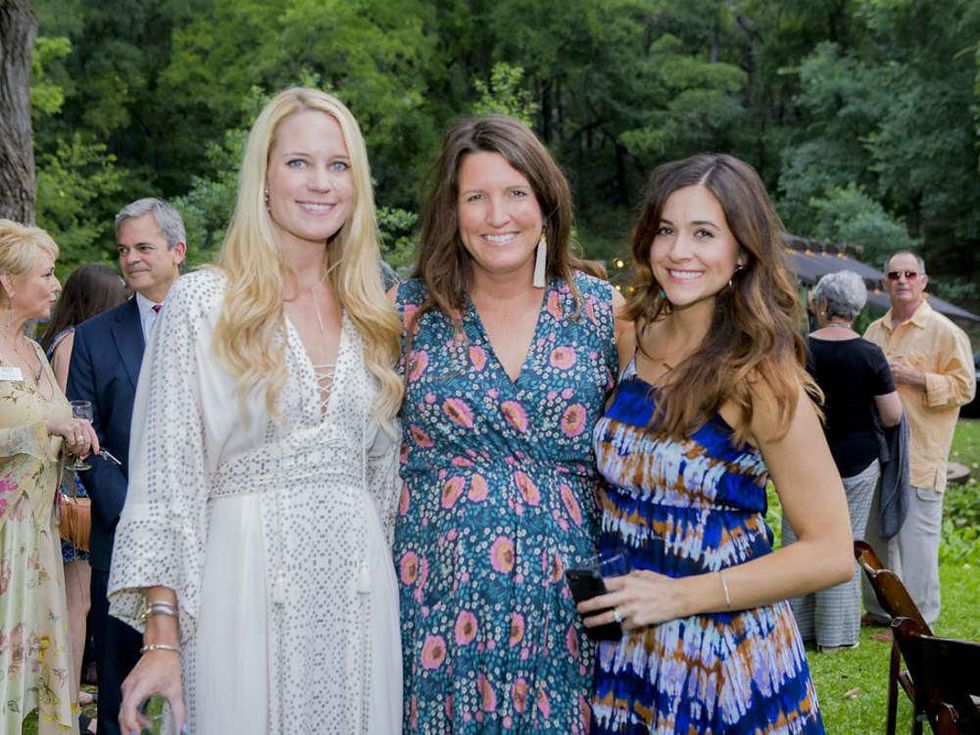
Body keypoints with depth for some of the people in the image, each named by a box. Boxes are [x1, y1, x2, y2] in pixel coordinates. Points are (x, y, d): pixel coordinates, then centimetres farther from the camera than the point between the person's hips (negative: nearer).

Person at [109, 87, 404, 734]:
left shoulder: (373, 315, 9)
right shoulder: (203, 303, -4)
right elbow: (167, 477, -8)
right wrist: (163, 639, -13)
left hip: (360, 588, 4)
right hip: (246, 582, -4)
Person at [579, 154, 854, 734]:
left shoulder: (761, 378, -17)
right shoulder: (637, 337, -1)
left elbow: (832, 554, -17)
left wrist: (679, 596, -18)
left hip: (724, 659, -5)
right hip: (625, 646, 5)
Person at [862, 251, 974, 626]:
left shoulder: (945, 333, -4)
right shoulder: (874, 331, 15)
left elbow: (964, 387, -10)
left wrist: (910, 376, -17)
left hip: (919, 455, -6)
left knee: (916, 537, -5)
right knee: (875, 534, 13)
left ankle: (918, 620, 5)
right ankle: (881, 609, 26)